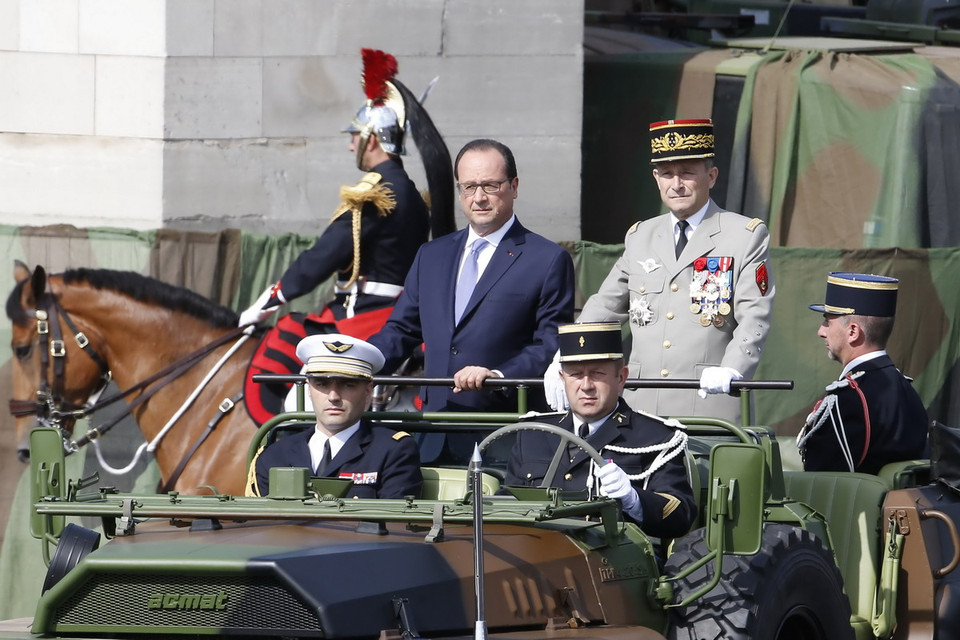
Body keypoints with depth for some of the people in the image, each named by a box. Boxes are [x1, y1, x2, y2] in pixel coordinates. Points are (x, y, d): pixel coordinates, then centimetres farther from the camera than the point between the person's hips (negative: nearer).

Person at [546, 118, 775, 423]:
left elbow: (754, 318, -6)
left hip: (710, 406, -4)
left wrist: (731, 369, -24)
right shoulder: (639, 238, 20)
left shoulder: (746, 236, 4)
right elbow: (603, 308, 21)